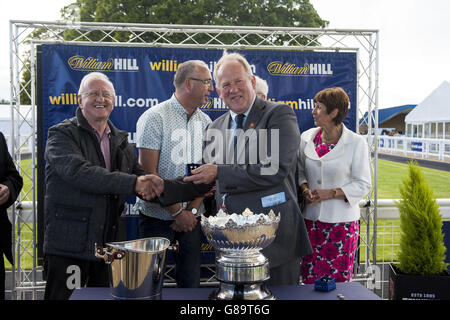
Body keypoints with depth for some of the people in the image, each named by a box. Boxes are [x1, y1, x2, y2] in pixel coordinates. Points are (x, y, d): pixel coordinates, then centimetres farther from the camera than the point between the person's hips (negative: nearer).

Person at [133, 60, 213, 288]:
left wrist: (192, 210, -6)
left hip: (192, 216, 5)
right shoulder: (154, 118, -9)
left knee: (190, 282, 10)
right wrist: (177, 212, -12)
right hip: (157, 217, -4)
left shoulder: (205, 122, 7)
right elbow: (148, 174, -13)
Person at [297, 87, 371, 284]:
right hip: (311, 218, 3)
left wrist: (331, 193, -16)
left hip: (341, 221, -3)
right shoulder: (307, 138, 4)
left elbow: (363, 184, -5)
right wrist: (304, 189, -6)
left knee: (338, 279, 5)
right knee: (309, 279, 7)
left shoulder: (356, 143, -7)